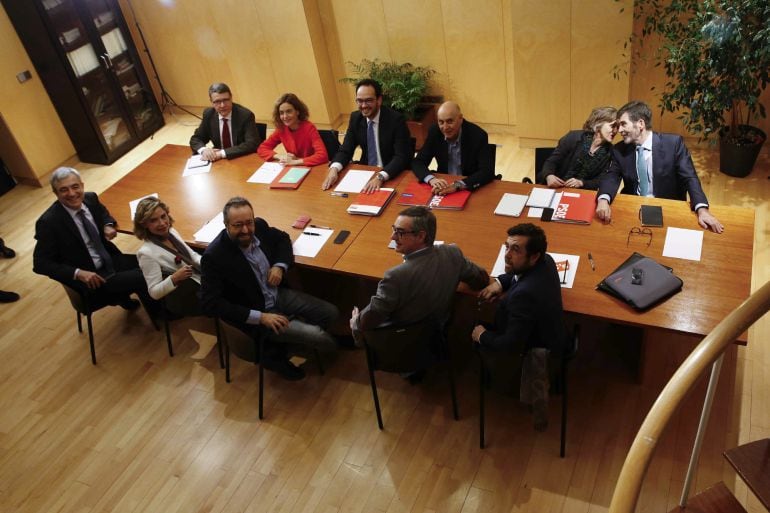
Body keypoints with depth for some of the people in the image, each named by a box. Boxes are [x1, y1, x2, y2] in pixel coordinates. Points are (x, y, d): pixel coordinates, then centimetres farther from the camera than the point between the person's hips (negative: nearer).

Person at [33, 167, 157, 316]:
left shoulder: (90, 198, -4)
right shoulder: (48, 222, -20)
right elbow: (40, 264, -14)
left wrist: (108, 225, -3)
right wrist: (78, 273, -24)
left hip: (110, 260, 7)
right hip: (89, 276, -6)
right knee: (141, 279, -22)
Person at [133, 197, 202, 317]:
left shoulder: (171, 232, 1)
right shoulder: (147, 253, -19)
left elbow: (192, 254, 15)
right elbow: (154, 293, -17)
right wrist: (174, 278, -34)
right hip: (184, 300, -7)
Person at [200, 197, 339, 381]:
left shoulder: (259, 226, -7)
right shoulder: (214, 256, -24)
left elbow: (283, 238, 14)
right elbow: (210, 303, -23)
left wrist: (280, 266, -7)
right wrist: (260, 317, -25)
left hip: (279, 295, 7)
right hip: (255, 312, -7)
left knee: (331, 313, -1)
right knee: (316, 336, -18)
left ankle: (276, 348, 5)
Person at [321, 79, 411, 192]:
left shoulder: (396, 119, -15)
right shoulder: (355, 118, 0)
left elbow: (401, 157, -21)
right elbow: (345, 150, 2)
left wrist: (380, 177, -37)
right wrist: (334, 169, -20)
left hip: (393, 176, -4)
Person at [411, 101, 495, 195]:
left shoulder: (478, 135, -16)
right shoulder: (434, 132, -7)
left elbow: (487, 172, -22)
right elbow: (417, 162, -6)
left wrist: (457, 185, -36)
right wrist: (431, 179, -27)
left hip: (471, 189, -2)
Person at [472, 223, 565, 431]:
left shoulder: (523, 295, -38)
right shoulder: (546, 261, -12)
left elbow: (512, 345, -31)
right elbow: (518, 272, 13)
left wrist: (482, 336, -14)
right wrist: (500, 282, -4)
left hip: (536, 354, -8)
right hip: (551, 334, 8)